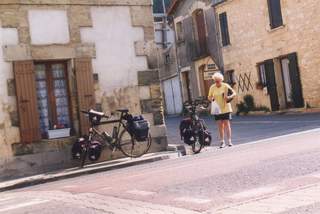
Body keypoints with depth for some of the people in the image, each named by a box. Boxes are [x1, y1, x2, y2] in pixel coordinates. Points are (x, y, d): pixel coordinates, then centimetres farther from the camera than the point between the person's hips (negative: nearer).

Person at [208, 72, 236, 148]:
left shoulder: (225, 86, -6)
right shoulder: (212, 87, 1)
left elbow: (234, 93, -2)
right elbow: (209, 96, 11)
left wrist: (229, 97, -23)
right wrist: (211, 98, -13)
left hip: (226, 108, -2)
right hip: (217, 109, 2)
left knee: (227, 124, -3)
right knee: (220, 125, 4)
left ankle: (229, 141, 4)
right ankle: (222, 142, 9)